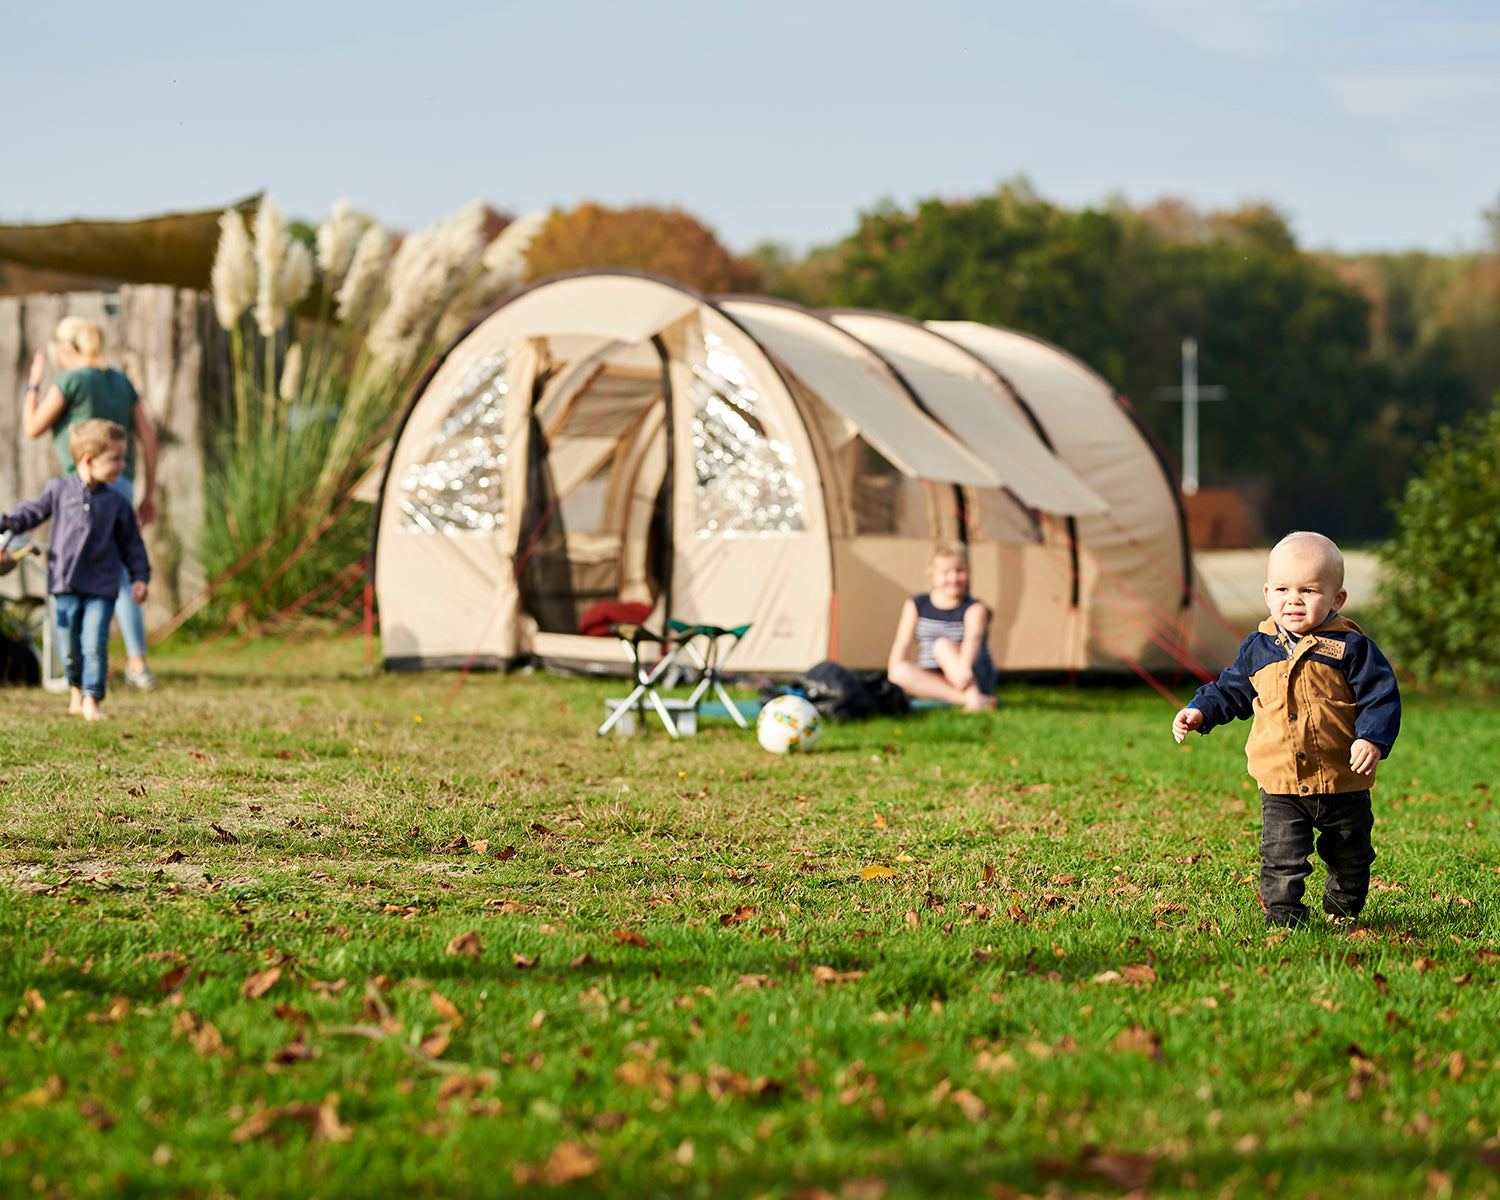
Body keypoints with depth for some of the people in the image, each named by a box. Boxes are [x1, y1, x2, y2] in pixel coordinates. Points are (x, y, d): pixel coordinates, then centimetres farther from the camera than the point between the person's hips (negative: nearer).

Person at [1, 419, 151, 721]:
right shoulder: (58, 490, 0)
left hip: (101, 588, 0)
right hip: (65, 585, 0)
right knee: (69, 647, 5)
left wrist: (140, 577, 5)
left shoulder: (116, 503, 4)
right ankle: (76, 691, 29)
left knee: (95, 644, -12)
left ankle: (92, 701, -4)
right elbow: (34, 510, 13)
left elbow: (131, 543, 11)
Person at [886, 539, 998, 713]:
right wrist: (893, 673, -19)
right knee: (901, 672, -28)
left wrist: (963, 667, -49)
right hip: (930, 681, 3)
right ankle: (965, 698, -42)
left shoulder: (975, 609, -6)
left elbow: (973, 640, -28)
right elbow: (902, 645, 0)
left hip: (977, 678, -3)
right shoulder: (915, 606, 8)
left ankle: (973, 696, -50)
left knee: (942, 645, -30)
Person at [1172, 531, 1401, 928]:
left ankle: (1343, 909, 38)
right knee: (1282, 858, -9)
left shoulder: (1351, 649, -8)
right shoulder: (1258, 650, 2)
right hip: (1280, 786, 1)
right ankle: (1282, 917, 0)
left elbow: (1381, 698, -9)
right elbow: (1232, 691, 17)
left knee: (1349, 857, 15)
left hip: (1342, 784, -1)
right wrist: (1201, 711, 2)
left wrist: (1372, 739, -24)